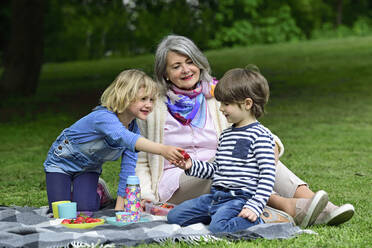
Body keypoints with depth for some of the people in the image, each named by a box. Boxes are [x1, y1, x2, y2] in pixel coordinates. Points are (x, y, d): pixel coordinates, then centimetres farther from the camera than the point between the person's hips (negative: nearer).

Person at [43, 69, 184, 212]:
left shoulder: (133, 128, -14)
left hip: (89, 169, 5)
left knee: (85, 209, -17)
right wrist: (162, 149, -75)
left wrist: (119, 207, -16)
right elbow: (125, 138, -60)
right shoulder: (103, 117, -38)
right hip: (62, 162, -5)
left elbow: (128, 168, -10)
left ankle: (98, 192, 16)